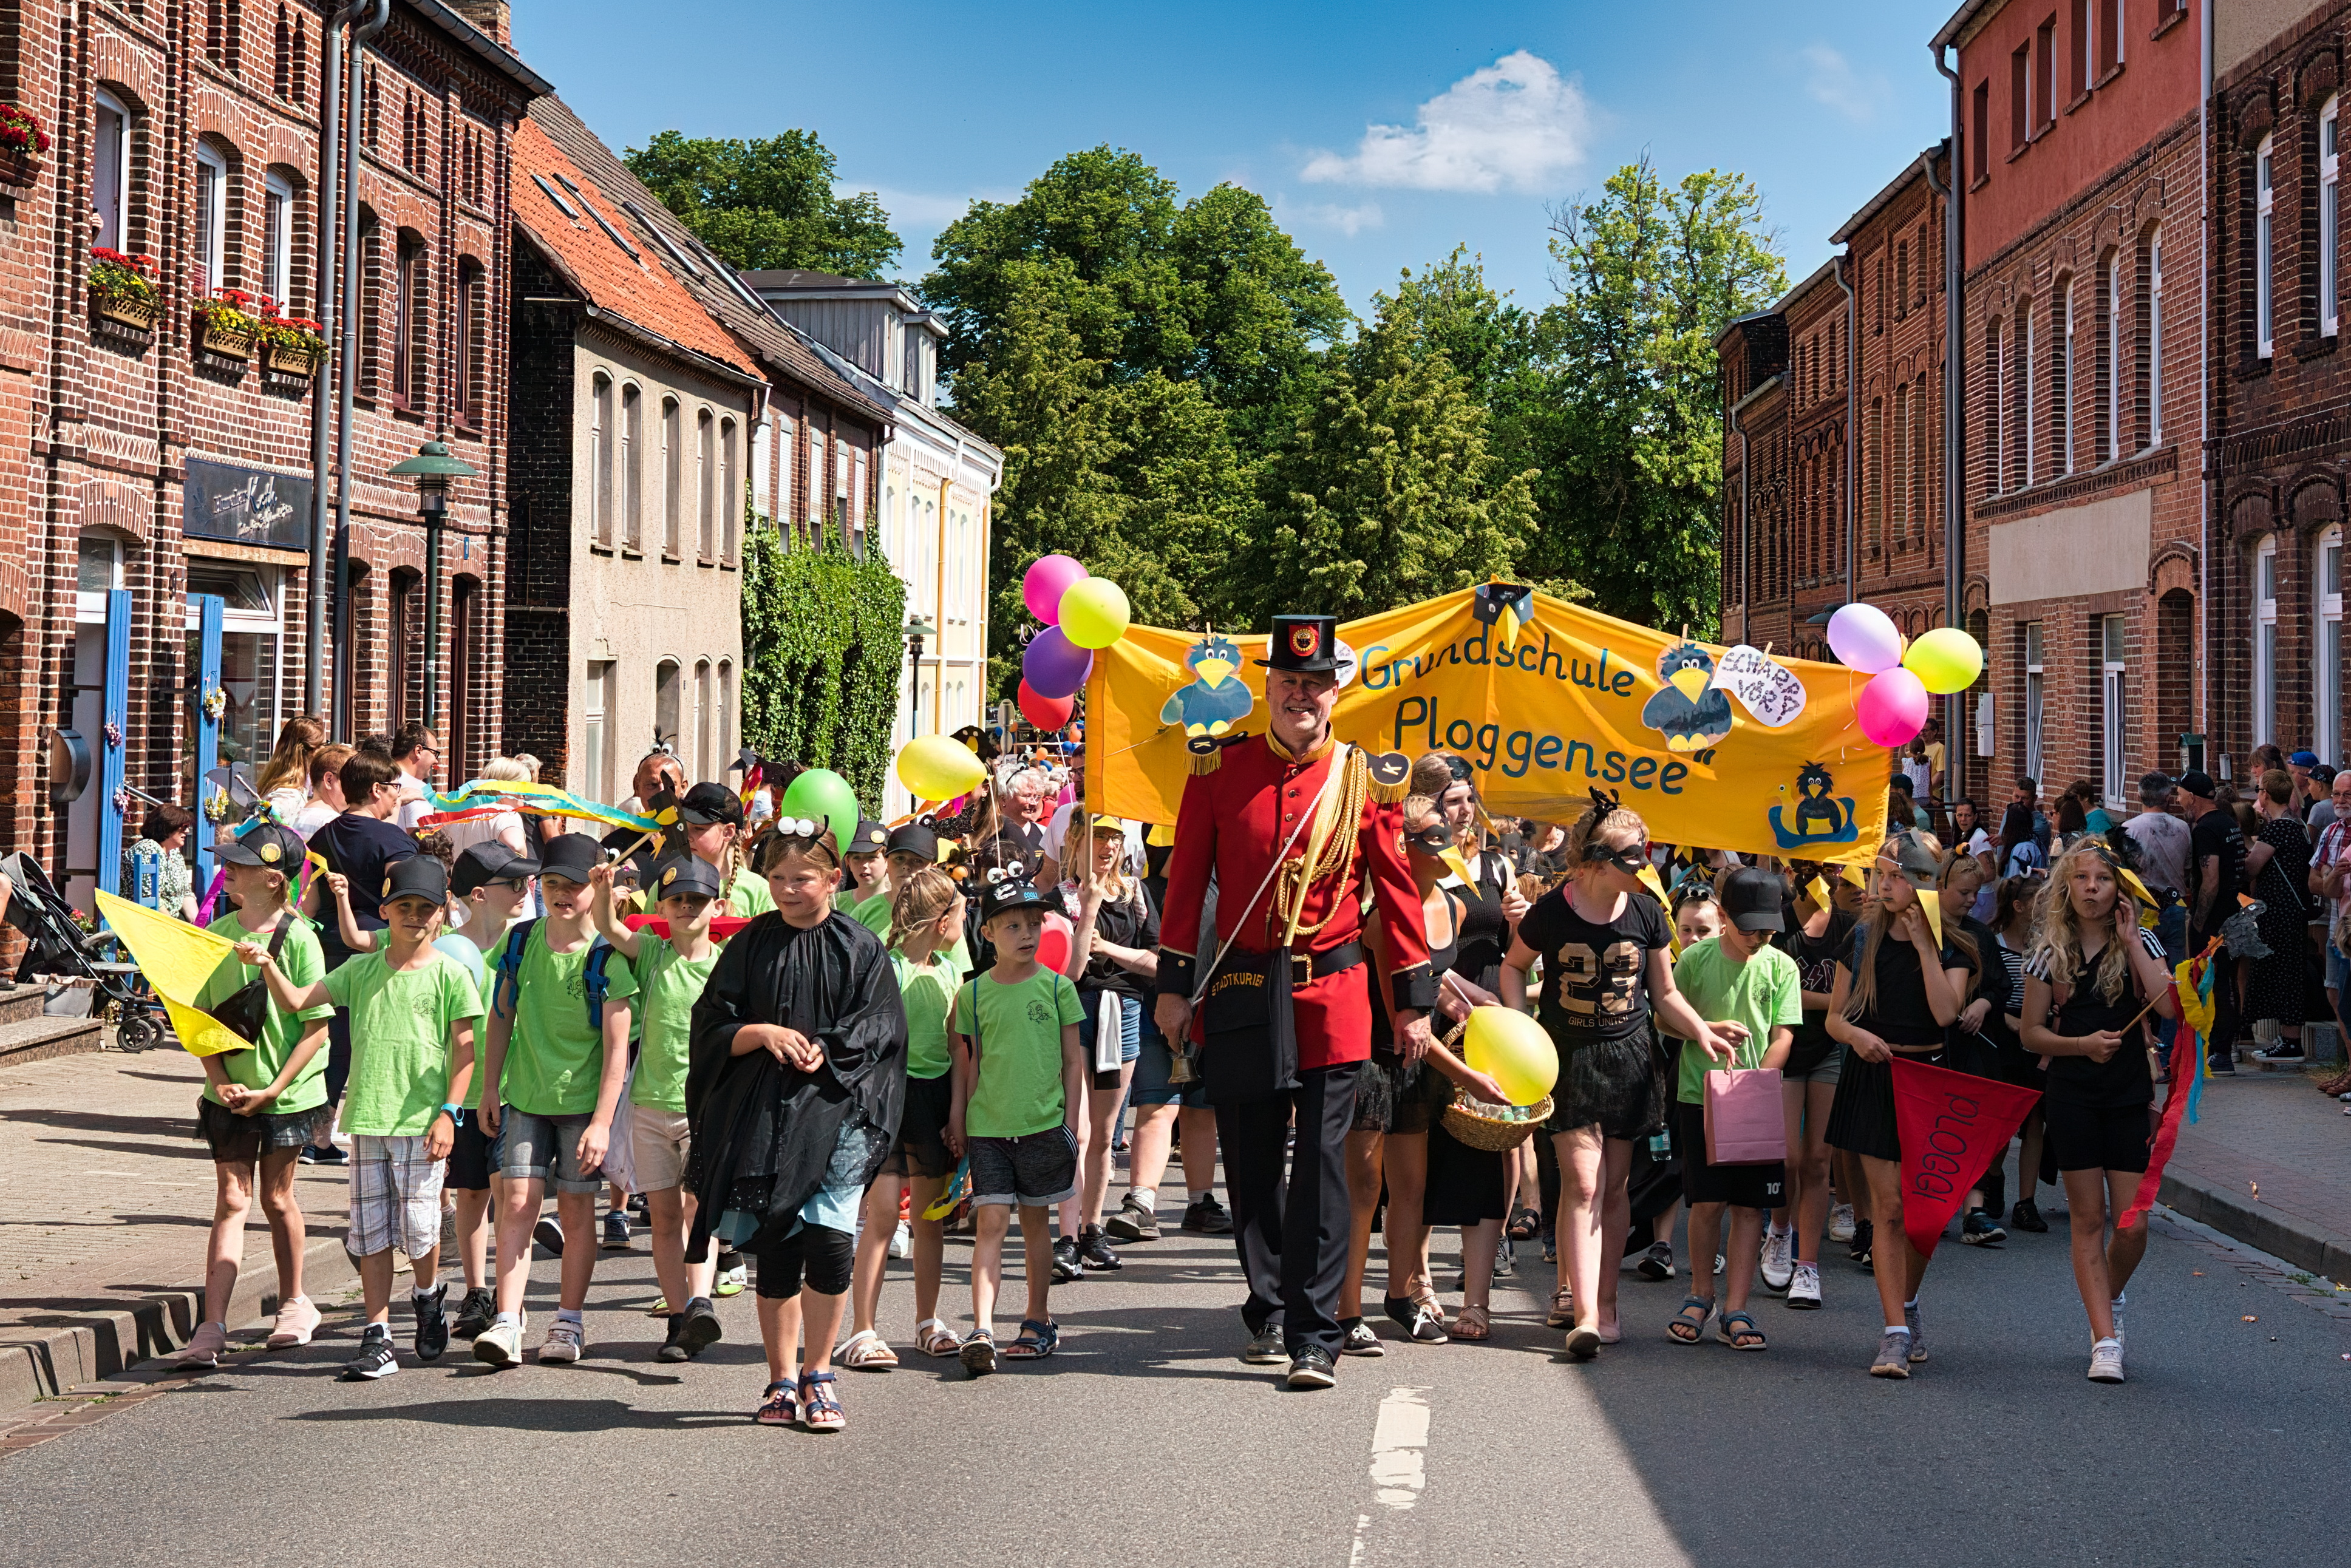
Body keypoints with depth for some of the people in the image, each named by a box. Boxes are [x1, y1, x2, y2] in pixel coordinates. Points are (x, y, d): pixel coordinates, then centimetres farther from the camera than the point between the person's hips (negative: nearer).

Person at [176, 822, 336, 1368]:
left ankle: (294, 1303, 31)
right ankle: (212, 1327, -7)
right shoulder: (216, 935, 0)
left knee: (276, 1198, 10)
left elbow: (316, 1027, -11)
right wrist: (219, 1081, -9)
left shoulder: (298, 939, -12)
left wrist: (273, 1089, -15)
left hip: (288, 1093, -3)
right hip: (230, 1093, 3)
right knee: (232, 1200, -2)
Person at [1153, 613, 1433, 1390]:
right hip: (1243, 995, 1)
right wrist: (1174, 986, 3)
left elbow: (1396, 891, 5)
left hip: (1331, 996, -1)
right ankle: (1268, 1314, 26)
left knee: (1323, 1167, -4)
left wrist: (1415, 1001, 4)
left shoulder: (1368, 781, 1)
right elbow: (1186, 883, 6)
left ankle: (1314, 1338, -2)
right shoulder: (1219, 771, 3)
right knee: (1251, 1165, 10)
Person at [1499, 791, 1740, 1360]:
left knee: (1613, 1186, 6)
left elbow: (1664, 995, 11)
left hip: (1627, 1059, 3)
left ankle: (1603, 1300, 19)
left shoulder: (1645, 913, 0)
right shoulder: (1551, 912, -9)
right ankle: (1586, 1315, -17)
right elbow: (1514, 966, 10)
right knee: (1583, 1185, -12)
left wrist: (1702, 1033, -5)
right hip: (1569, 1059, -3)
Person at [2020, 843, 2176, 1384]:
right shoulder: (2051, 953, 2)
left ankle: (2109, 1298, 29)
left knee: (2132, 1225, -2)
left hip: (2130, 1096, 0)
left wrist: (2132, 943, -12)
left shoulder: (2140, 945, 2)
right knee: (2089, 1219, 0)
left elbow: (2170, 1007, -15)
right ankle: (2105, 1339, 3)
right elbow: (2032, 1033, 4)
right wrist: (2082, 1044, -13)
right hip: (2073, 1096, 0)